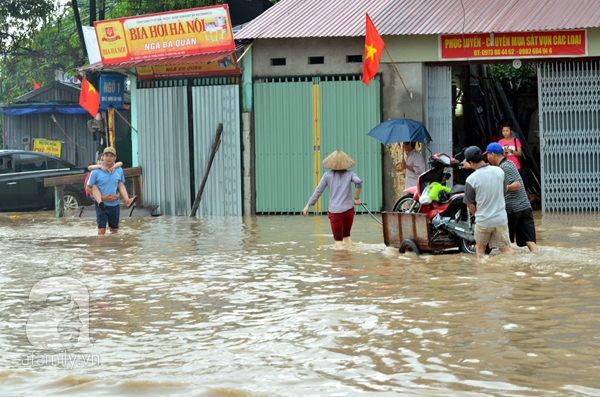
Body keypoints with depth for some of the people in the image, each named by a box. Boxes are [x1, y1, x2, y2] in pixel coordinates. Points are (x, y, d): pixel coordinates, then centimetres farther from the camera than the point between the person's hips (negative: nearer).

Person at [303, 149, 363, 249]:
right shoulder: (350, 174, 0)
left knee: (338, 239, 5)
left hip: (335, 211, -2)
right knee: (347, 236, 21)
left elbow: (318, 191, 1)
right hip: (348, 210, 2)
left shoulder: (327, 175, -1)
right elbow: (358, 182, -19)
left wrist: (308, 205, 9)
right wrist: (357, 198, -7)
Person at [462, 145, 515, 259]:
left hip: (483, 221, -2)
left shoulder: (471, 179, -15)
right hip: (501, 219, 2)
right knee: (506, 249, 8)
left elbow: (470, 204, -5)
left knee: (480, 248, 19)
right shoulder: (499, 171, -4)